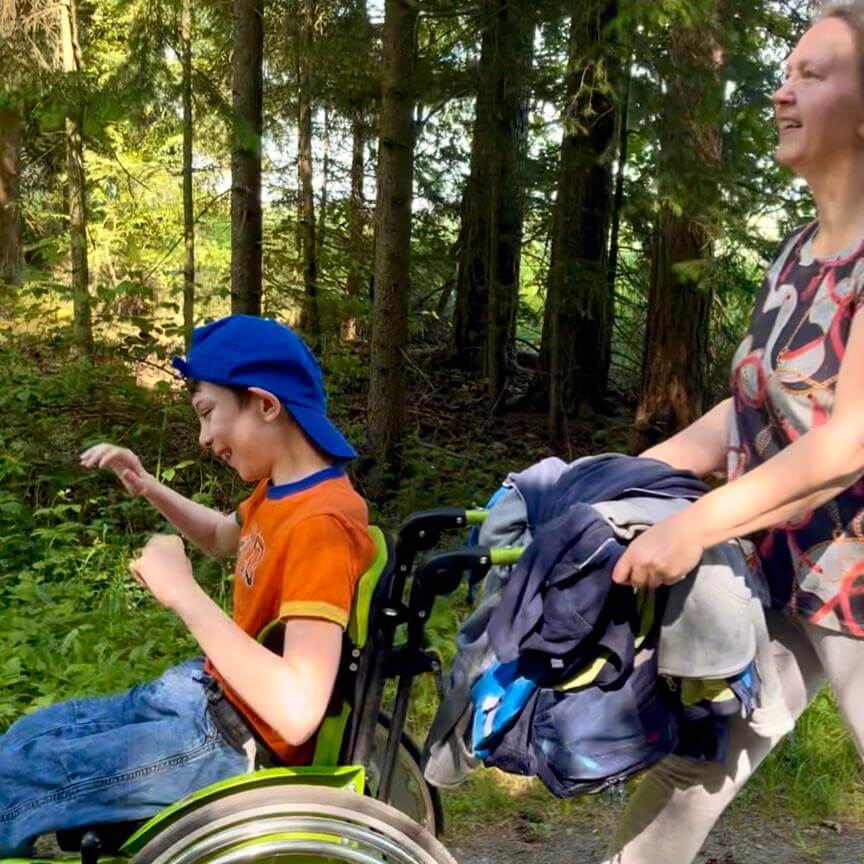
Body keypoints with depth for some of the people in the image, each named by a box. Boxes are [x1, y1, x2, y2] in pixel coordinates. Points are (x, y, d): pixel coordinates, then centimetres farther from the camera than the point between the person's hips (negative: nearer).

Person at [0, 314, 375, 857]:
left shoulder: (321, 523, -29)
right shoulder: (285, 487, 1)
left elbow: (297, 711, -37)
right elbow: (222, 537, 25)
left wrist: (183, 592, -33)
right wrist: (148, 487, 6)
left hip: (240, 741, -10)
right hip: (212, 696, 10)